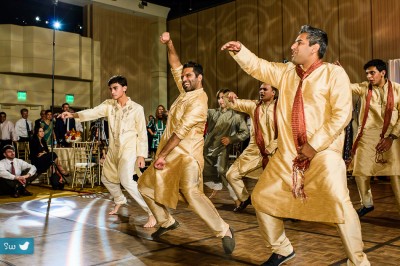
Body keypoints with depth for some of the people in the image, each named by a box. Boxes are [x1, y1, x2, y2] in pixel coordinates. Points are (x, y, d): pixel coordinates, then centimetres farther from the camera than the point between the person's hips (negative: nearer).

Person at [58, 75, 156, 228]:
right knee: (107, 178, 20)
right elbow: (93, 112, -11)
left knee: (127, 180, -22)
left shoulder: (137, 108, -10)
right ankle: (120, 200, 48)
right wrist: (73, 115, -28)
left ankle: (152, 212, -16)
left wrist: (141, 155, -13)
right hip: (113, 149, 7)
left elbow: (142, 134, -9)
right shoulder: (108, 104, 2)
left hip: (128, 149, -7)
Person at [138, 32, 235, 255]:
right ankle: (167, 222, 28)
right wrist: (170, 45, 2)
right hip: (170, 153, 10)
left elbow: (180, 132, -18)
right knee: (146, 185, 14)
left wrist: (162, 155, -15)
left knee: (191, 193, -28)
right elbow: (176, 67, 16)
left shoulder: (198, 102, -17)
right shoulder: (186, 91, 8)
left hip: (186, 155, -9)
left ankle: (224, 231, -15)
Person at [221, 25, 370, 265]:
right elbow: (258, 66, 20)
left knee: (340, 205, -21)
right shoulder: (286, 72, 13)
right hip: (288, 154, 7)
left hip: (323, 153, -6)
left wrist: (314, 145, -18)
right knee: (262, 198, 9)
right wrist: (239, 50, 2)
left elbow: (342, 115, -14)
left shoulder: (334, 73, -6)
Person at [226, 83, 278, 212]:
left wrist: (270, 148, -12)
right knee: (232, 174, 2)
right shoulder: (254, 105, 5)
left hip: (273, 152, -3)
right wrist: (231, 99, -26)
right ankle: (245, 198, 25)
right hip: (254, 150, 4)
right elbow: (236, 104, -3)